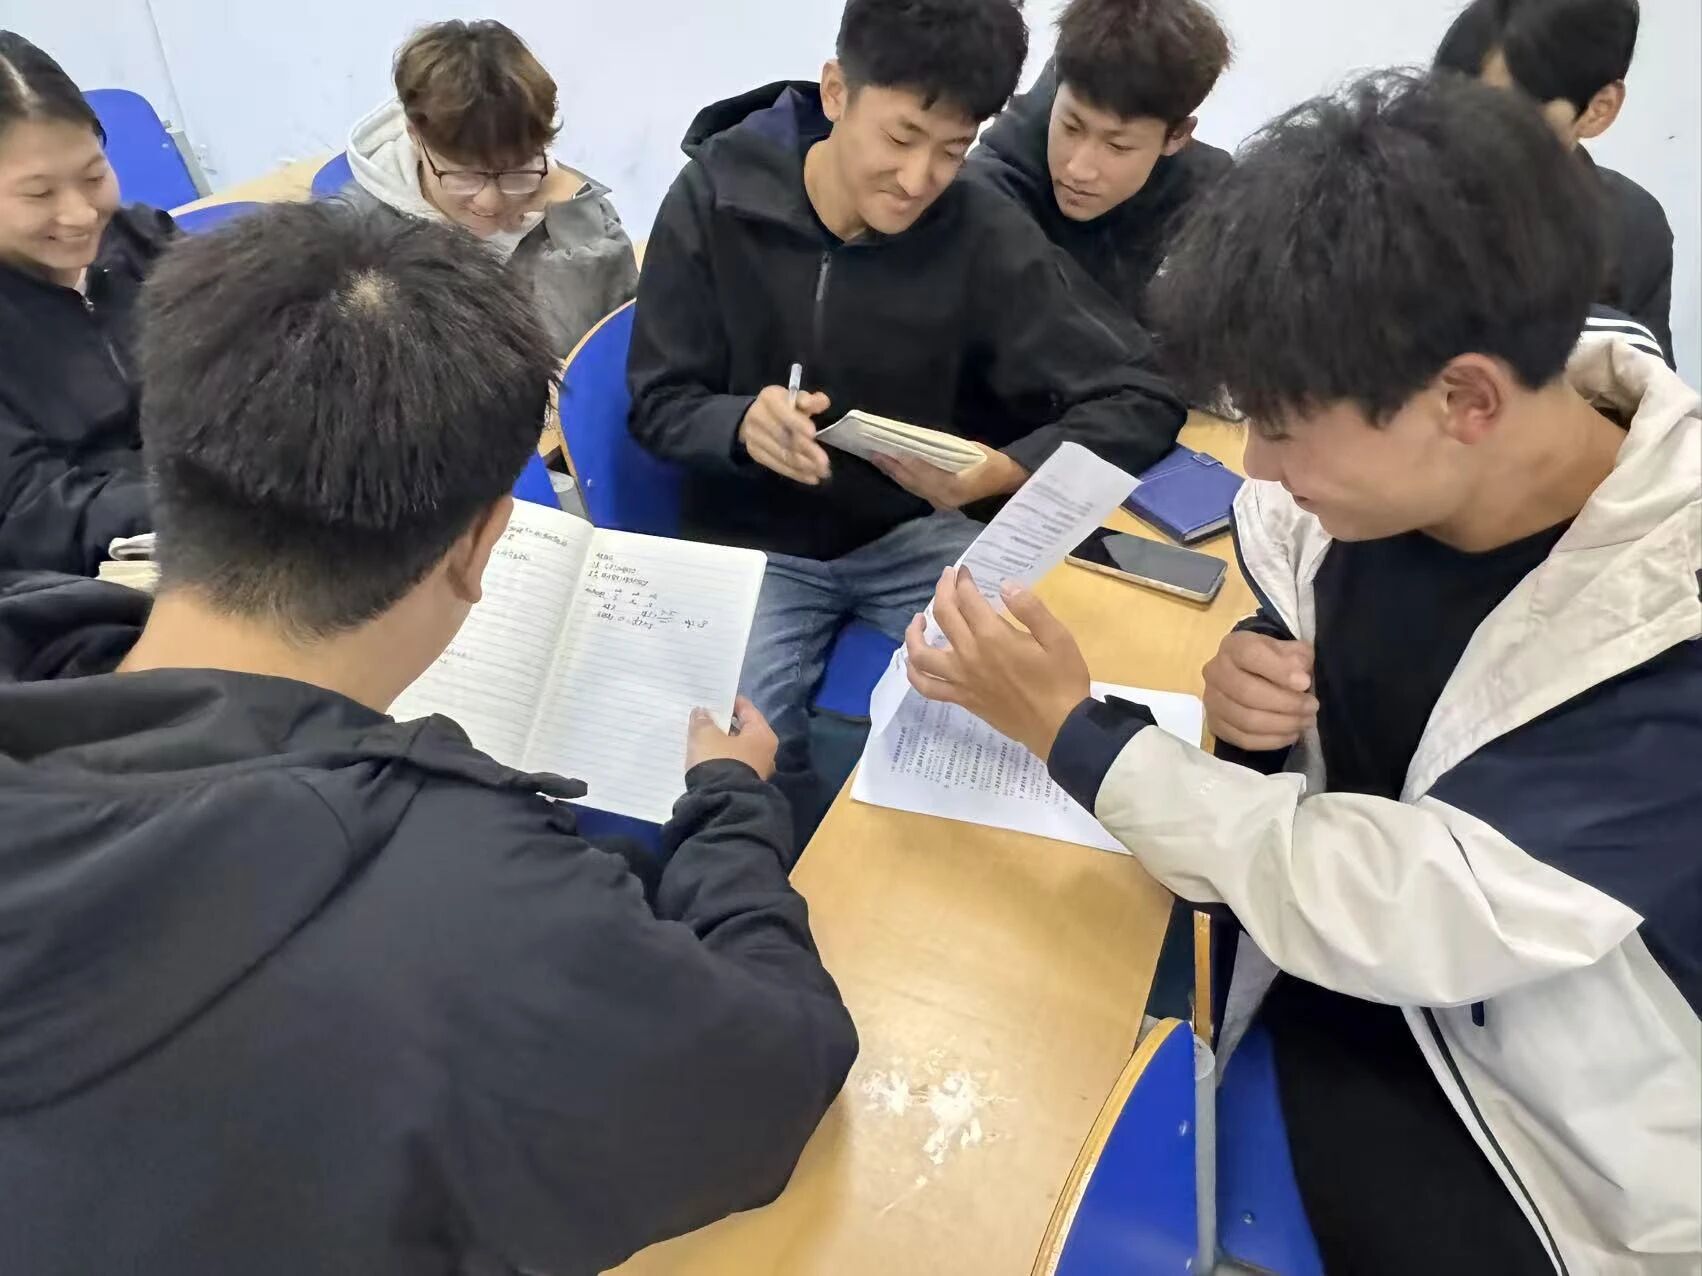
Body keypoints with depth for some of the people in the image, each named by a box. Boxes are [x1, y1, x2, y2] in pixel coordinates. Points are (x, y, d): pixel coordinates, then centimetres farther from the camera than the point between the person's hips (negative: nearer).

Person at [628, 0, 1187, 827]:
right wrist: (743, 423, -29)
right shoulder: (715, 198, -11)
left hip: (914, 532, 1)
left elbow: (1141, 397, -9)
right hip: (757, 539, 0)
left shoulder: (982, 233, -12)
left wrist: (999, 471, -28)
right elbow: (659, 404, -5)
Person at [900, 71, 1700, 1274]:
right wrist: (1257, 684, -16)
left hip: (1543, 1132, -4)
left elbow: (1383, 918, -31)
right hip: (1325, 959, 5)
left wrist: (1072, 727, -24)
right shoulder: (1388, 464, -11)